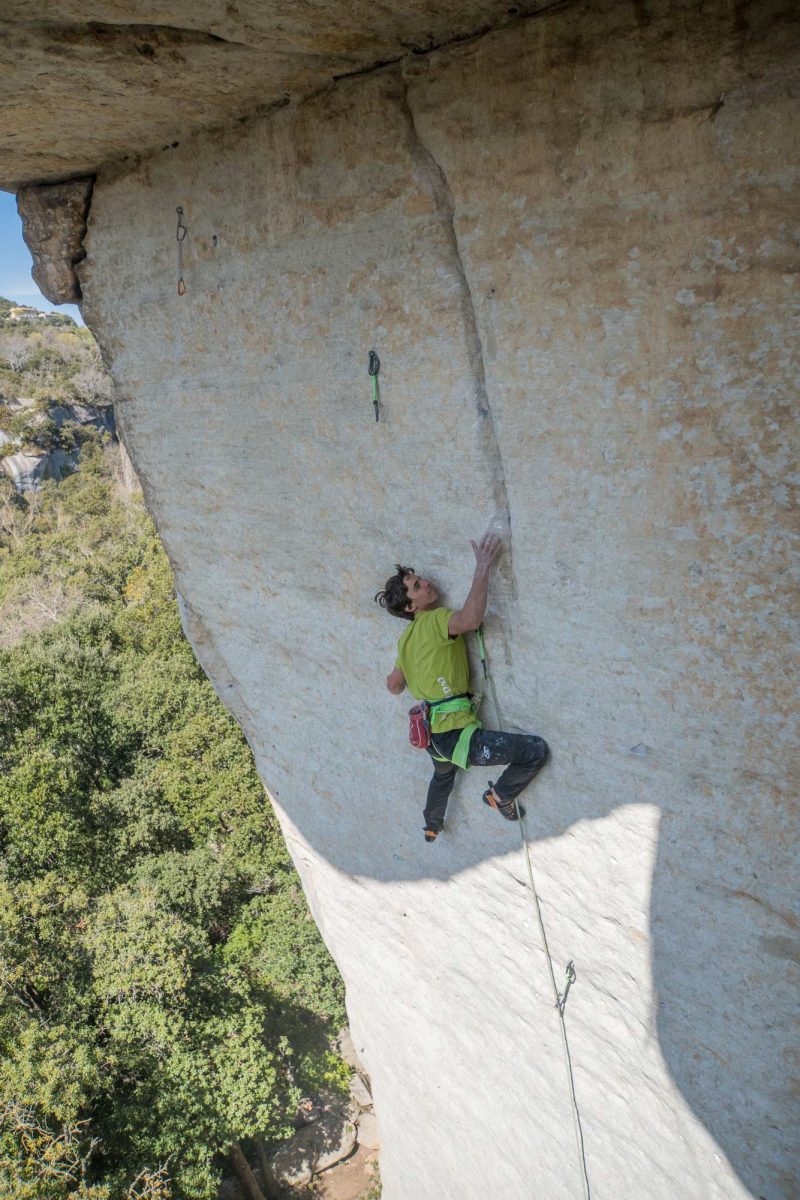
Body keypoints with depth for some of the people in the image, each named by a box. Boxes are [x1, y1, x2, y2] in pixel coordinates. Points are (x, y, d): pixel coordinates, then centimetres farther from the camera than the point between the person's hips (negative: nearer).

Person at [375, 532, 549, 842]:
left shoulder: (407, 638, 14)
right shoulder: (435, 620, -14)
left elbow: (394, 686, 25)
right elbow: (470, 619, -37)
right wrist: (483, 566, -30)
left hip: (432, 733, 10)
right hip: (455, 732, -10)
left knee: (443, 775, 42)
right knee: (536, 750, -11)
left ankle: (432, 827, 62)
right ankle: (500, 795, 12)